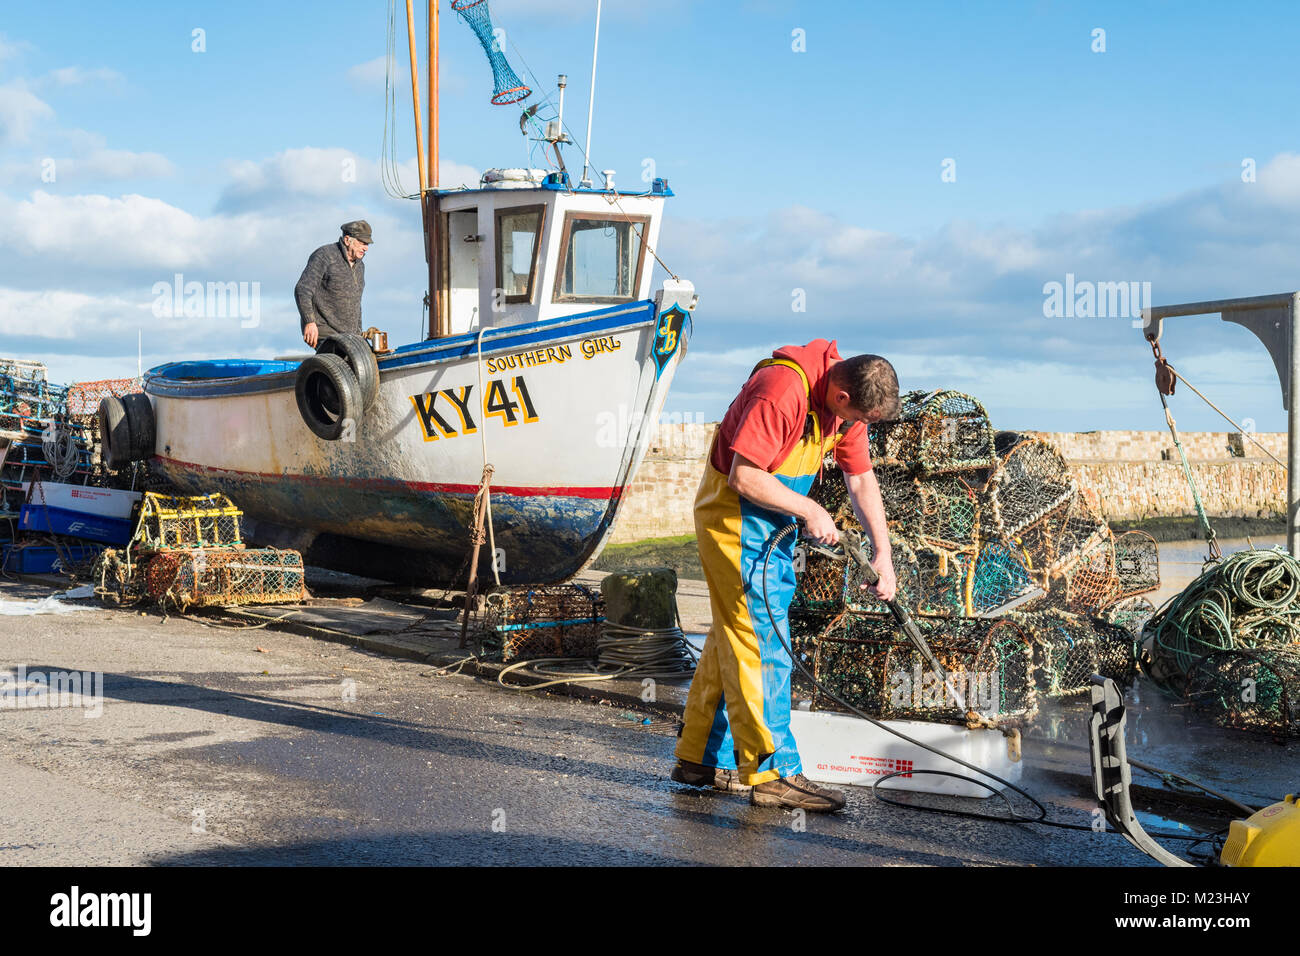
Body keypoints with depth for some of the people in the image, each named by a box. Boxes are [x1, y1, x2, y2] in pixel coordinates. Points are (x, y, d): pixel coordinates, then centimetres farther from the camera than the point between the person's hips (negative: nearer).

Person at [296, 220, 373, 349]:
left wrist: (358, 334, 24)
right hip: (323, 331, -8)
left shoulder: (359, 266, 17)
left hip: (347, 334, 8)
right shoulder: (324, 256, -8)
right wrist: (309, 322, -24)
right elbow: (302, 290, -15)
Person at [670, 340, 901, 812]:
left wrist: (882, 550, 3)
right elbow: (744, 476, -29)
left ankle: (702, 757, 21)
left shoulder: (847, 399, -1)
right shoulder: (782, 392, -29)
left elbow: (861, 478, 7)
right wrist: (809, 510, -21)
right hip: (734, 514, -9)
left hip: (773, 520, 9)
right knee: (761, 642, -8)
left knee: (733, 638, 12)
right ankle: (772, 773, -3)